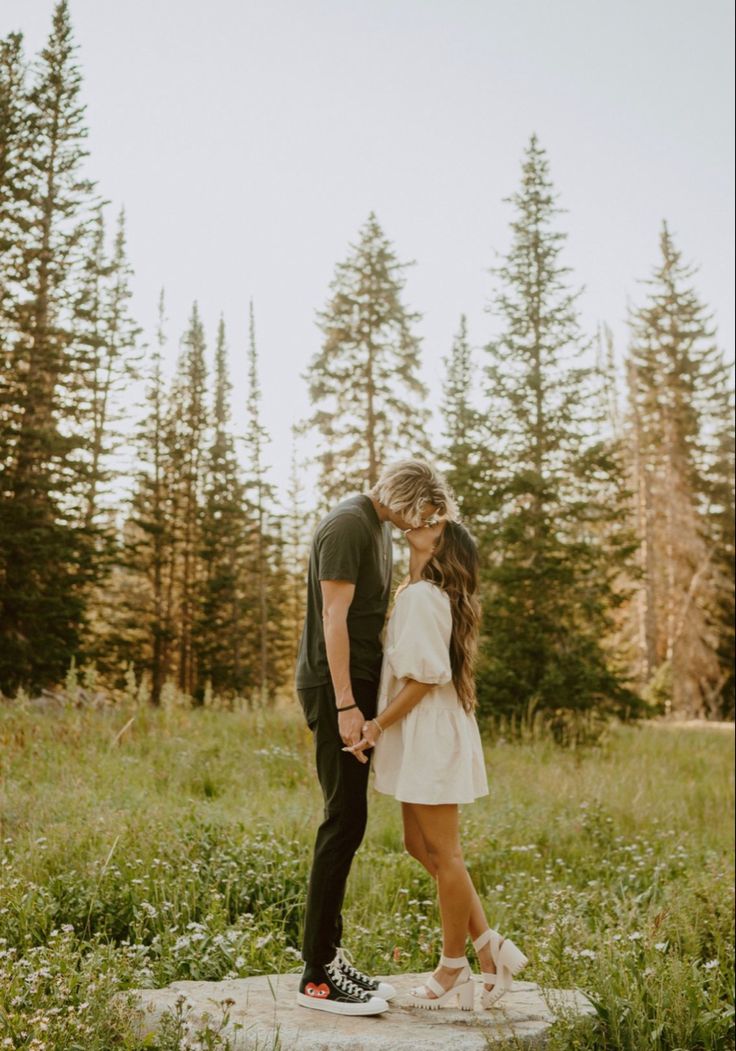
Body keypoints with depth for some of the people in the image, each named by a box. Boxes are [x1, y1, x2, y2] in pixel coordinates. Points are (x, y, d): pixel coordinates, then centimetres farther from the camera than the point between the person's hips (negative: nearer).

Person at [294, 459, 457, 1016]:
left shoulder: (379, 527, 16)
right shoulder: (347, 525, -13)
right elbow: (334, 619, -19)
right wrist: (346, 705, -21)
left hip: (357, 686, 10)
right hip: (335, 689, -10)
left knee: (347, 822, 11)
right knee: (345, 821, -8)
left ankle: (330, 955, 19)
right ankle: (317, 974, -1)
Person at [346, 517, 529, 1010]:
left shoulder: (423, 596, -14)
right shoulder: (426, 595, 16)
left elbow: (424, 677, -19)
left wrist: (378, 726, -17)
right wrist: (379, 725, 12)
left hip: (431, 734, -10)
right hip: (421, 735, 10)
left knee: (444, 853, 1)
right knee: (421, 846, 14)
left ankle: (455, 971, 14)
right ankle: (490, 947, 20)